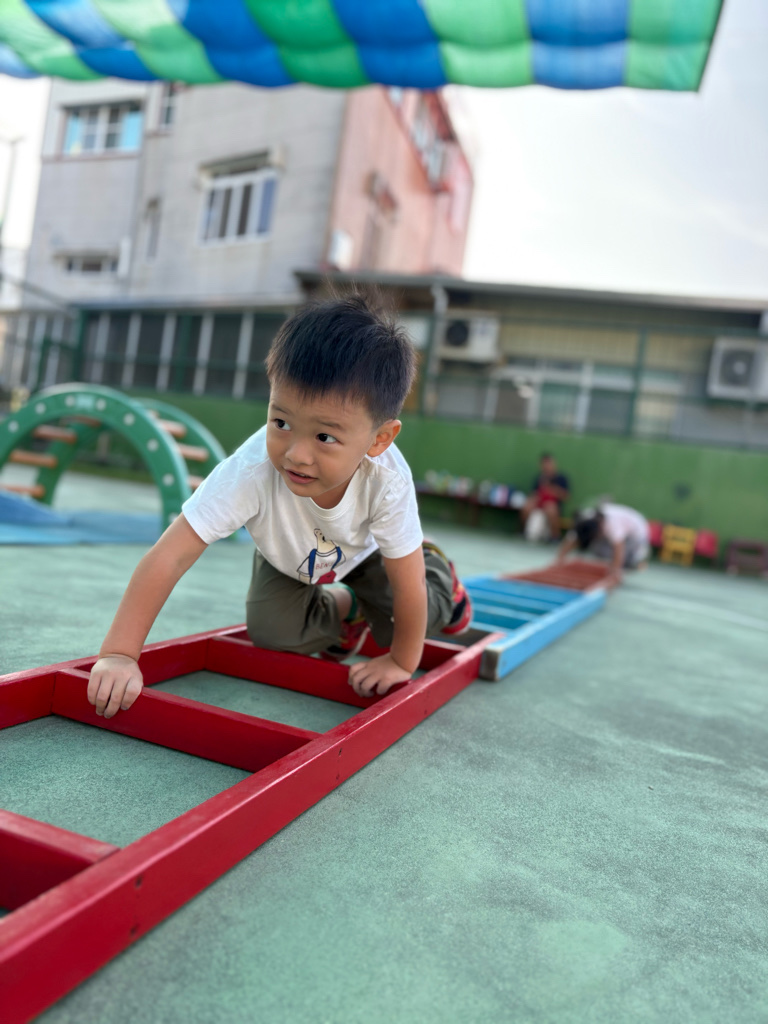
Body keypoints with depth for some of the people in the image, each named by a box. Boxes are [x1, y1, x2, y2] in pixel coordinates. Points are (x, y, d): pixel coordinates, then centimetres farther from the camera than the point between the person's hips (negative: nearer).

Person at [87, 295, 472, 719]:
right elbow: (168, 558, -45)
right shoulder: (251, 471, -46)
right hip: (286, 556, 1)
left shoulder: (388, 480, -44)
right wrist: (118, 654, -49)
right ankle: (344, 610, 18)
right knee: (271, 631, -14)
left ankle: (436, 573, 28)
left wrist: (402, 663, -18)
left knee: (396, 626, -7)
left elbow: (407, 587, -30)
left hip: (364, 548, 0)